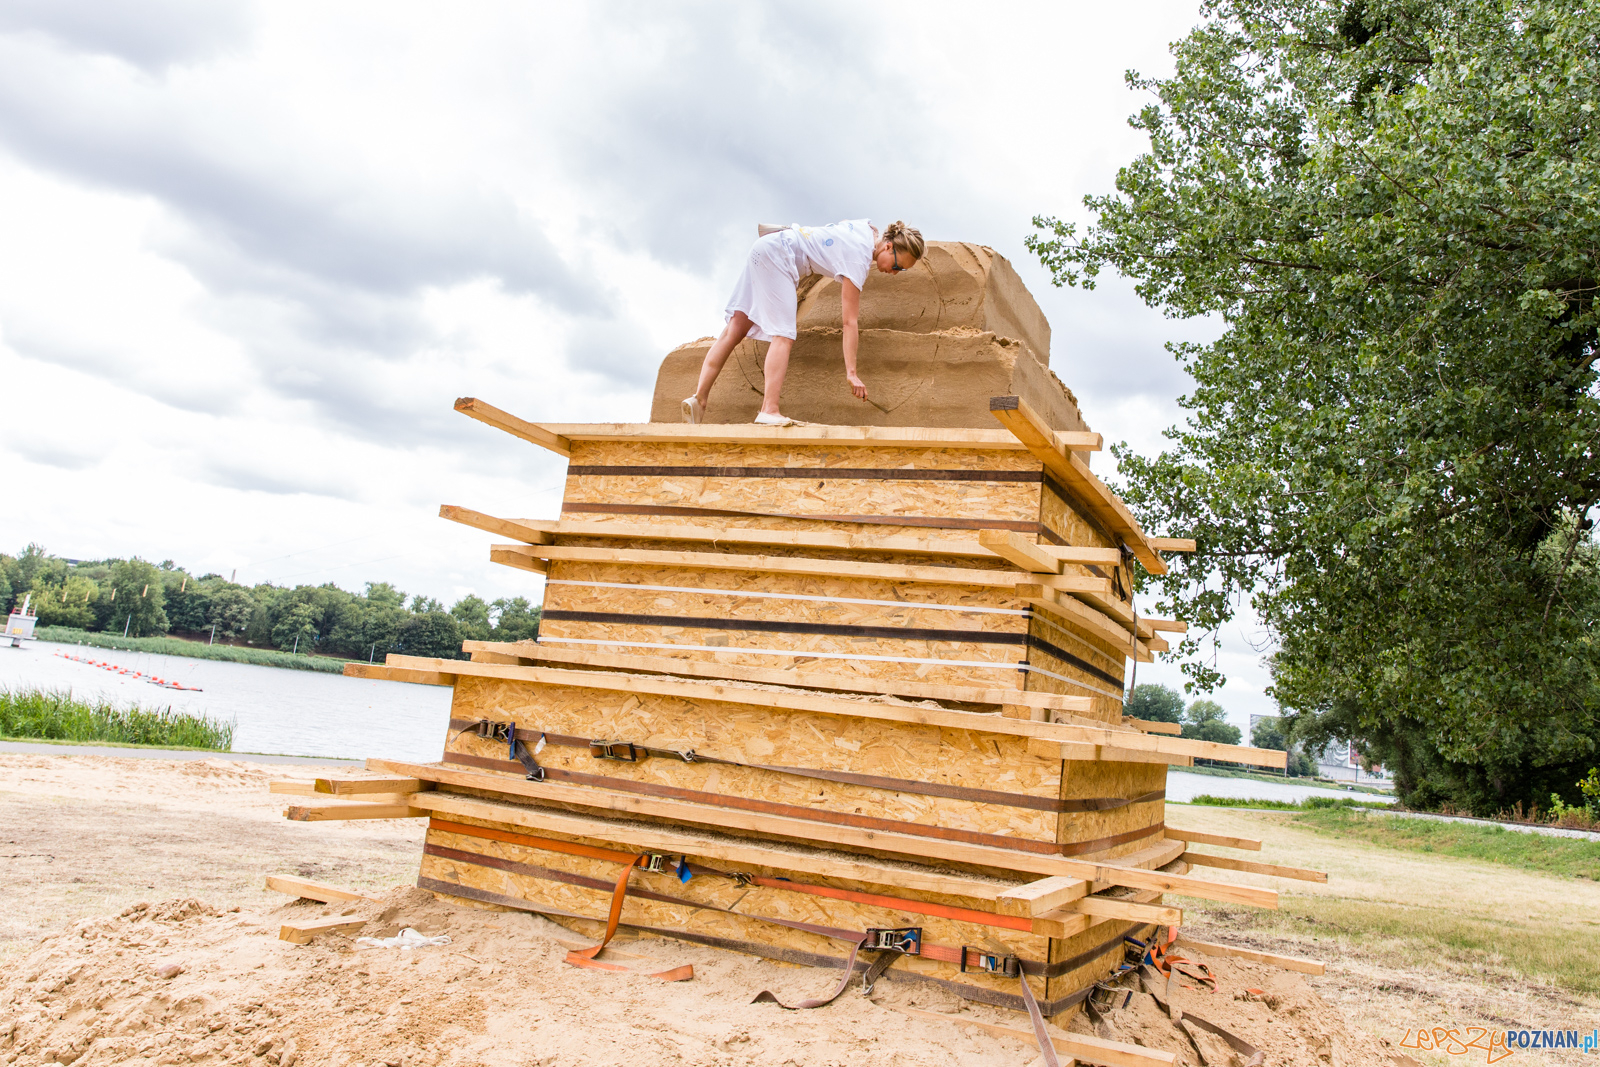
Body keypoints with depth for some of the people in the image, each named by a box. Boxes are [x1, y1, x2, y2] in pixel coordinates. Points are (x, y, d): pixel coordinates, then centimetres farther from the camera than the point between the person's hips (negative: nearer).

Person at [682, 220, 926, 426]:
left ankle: (699, 399, 0)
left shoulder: (870, 230, 2)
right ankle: (769, 412, -30)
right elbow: (850, 322, -23)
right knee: (783, 336, -19)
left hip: (764, 249, 10)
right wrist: (851, 373, -23)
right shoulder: (859, 260, -21)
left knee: (735, 331, 3)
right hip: (777, 256, -10)